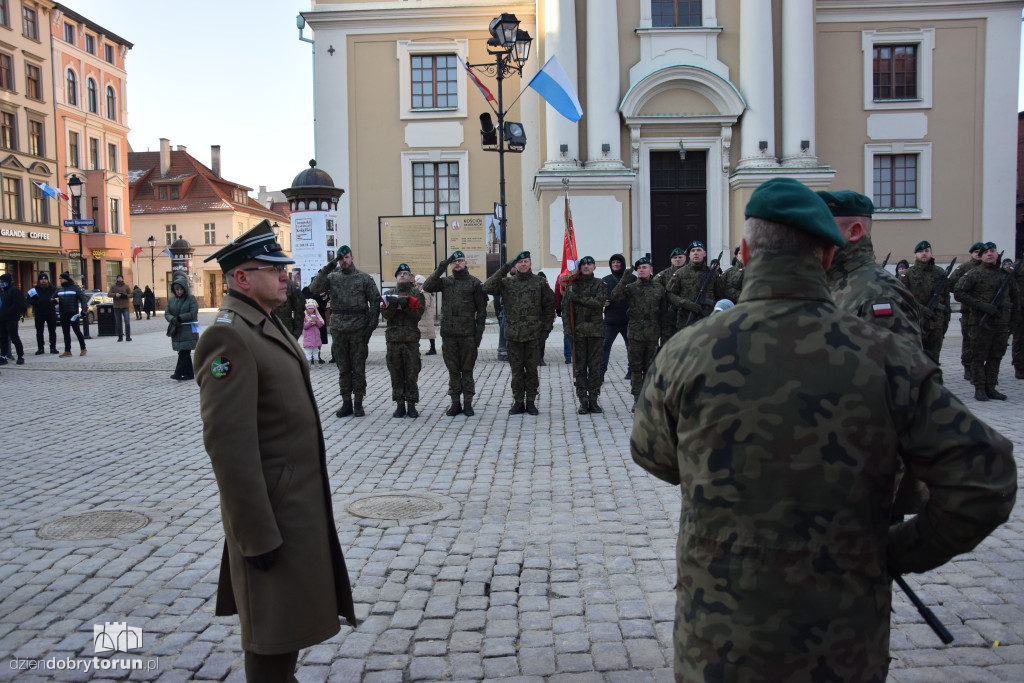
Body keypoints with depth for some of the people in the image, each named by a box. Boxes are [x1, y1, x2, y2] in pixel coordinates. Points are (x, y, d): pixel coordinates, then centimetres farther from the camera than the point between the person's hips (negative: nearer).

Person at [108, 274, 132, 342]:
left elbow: (131, 294, 8)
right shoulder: (113, 286, 8)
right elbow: (109, 294, 1)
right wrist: (115, 294, -18)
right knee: (118, 323, 5)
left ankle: (128, 336, -5)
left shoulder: (126, 286, 7)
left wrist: (126, 295, -13)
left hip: (125, 307, -1)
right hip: (117, 307, 1)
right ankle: (120, 337, 12)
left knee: (127, 322, -9)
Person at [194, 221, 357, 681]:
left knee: (290, 622, 24)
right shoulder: (228, 337, -20)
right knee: (274, 635, 5)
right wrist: (259, 535, -23)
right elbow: (228, 443, -25)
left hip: (300, 501, 10)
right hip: (274, 509, -10)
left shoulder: (268, 325, 11)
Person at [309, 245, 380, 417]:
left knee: (359, 369, 2)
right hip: (338, 330, 2)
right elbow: (314, 288, -8)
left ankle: (358, 403, 10)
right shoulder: (332, 278, 8)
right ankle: (346, 403, 16)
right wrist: (328, 268, -14)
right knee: (343, 369, 8)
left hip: (359, 330, -2)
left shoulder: (364, 278, 3)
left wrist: (371, 325, -6)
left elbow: (375, 301, 2)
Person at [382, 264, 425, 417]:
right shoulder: (389, 293, 15)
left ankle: (411, 405, 6)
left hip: (411, 338, -2)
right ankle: (400, 405, 11)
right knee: (396, 374, 4)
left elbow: (418, 312, -7)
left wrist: (405, 302, -18)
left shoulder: (416, 293, 9)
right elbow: (385, 314, 0)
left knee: (412, 374, -1)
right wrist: (392, 304, -18)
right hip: (393, 338, 2)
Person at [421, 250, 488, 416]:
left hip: (468, 334, -2)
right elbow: (427, 287, -7)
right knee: (453, 370, 7)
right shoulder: (445, 282, 10)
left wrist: (479, 332, -6)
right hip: (448, 333, 2)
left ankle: (468, 403, 10)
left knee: (467, 370, 3)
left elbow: (482, 309, 2)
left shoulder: (474, 283, 3)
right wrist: (440, 268, -14)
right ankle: (455, 403, 15)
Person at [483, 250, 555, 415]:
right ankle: (518, 402, 15)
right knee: (516, 369, 6)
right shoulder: (507, 283, 6)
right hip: (513, 333, 1)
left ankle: (531, 402, 14)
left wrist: (547, 326, 1)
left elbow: (549, 305, 8)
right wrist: (503, 270, -12)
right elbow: (487, 288, -8)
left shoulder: (540, 282, 5)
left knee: (532, 369, 4)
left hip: (533, 333, -1)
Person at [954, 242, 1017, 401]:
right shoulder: (975, 273, -2)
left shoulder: (1006, 274, 13)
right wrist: (981, 305, -16)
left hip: (1001, 324, 5)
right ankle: (979, 388, 6)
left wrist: (1008, 305, 7)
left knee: (996, 357, 8)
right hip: (980, 323, -5)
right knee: (979, 357, -1)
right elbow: (958, 293, -9)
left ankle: (991, 387, 16)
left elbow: (1014, 295, 27)